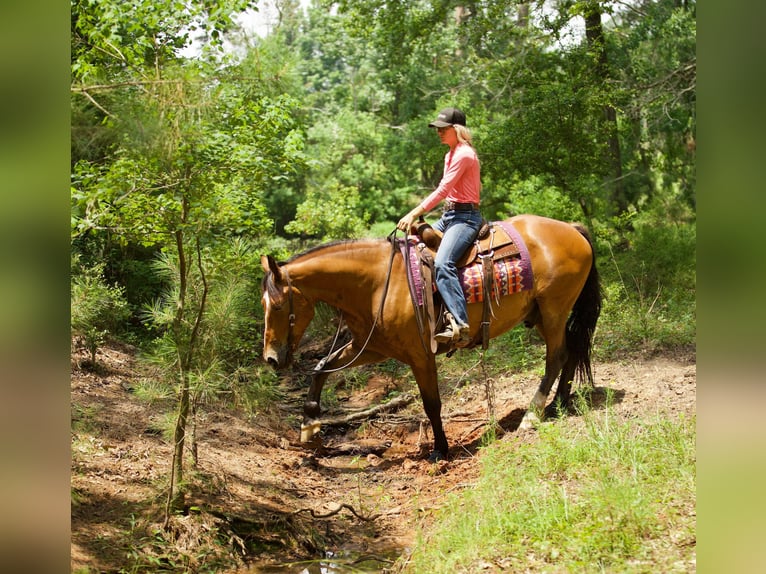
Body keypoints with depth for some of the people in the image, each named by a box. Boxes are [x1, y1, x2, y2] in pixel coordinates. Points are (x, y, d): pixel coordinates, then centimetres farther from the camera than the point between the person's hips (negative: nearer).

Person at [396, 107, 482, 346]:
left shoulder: (463, 154, -13)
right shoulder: (451, 155, 19)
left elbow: (442, 190, -18)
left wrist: (415, 213, -19)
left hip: (465, 216, -11)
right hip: (449, 215, 11)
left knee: (442, 263, -31)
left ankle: (459, 324, -39)